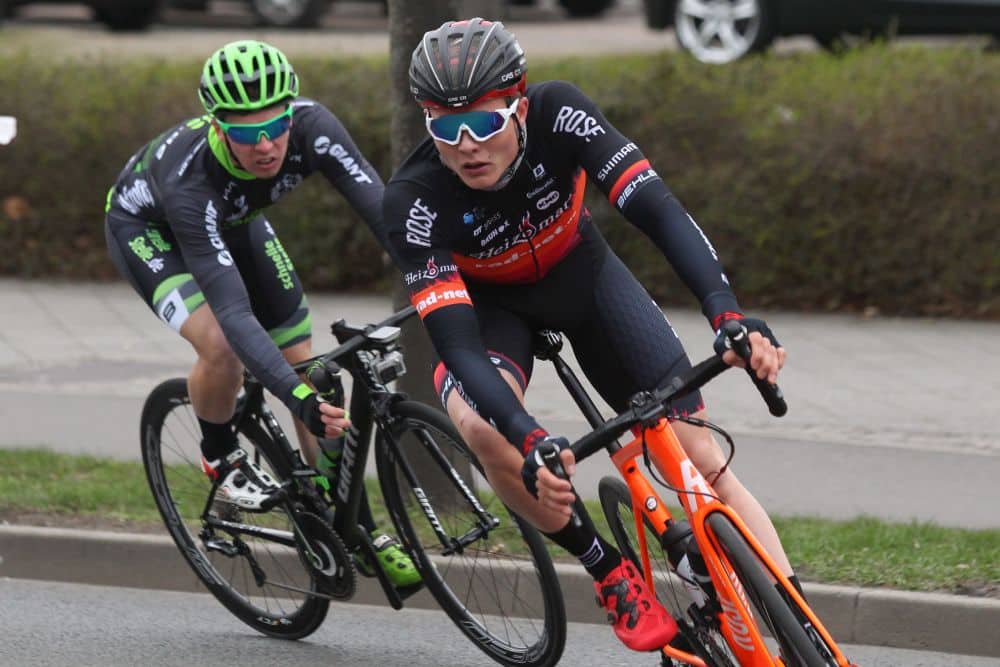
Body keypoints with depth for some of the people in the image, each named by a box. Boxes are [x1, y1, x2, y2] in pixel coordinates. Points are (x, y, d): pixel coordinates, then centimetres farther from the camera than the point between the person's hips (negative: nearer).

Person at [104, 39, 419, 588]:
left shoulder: (310, 127, -35)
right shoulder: (189, 176, -44)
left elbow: (382, 208, -38)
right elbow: (233, 311, -48)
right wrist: (297, 395, -57)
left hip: (234, 219, 5)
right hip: (146, 225, -5)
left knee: (305, 362, -2)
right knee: (221, 346, -31)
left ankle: (358, 531, 8)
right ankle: (220, 457, 0)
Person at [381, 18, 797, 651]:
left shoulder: (557, 113, -32)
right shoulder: (414, 199, -34)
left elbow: (658, 209, -39)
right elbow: (458, 345, -39)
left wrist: (729, 314, -55)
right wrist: (531, 440, -55)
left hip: (582, 275, 1)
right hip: (491, 307, -1)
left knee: (700, 454, -11)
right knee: (485, 428, -34)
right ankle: (612, 572, -11)